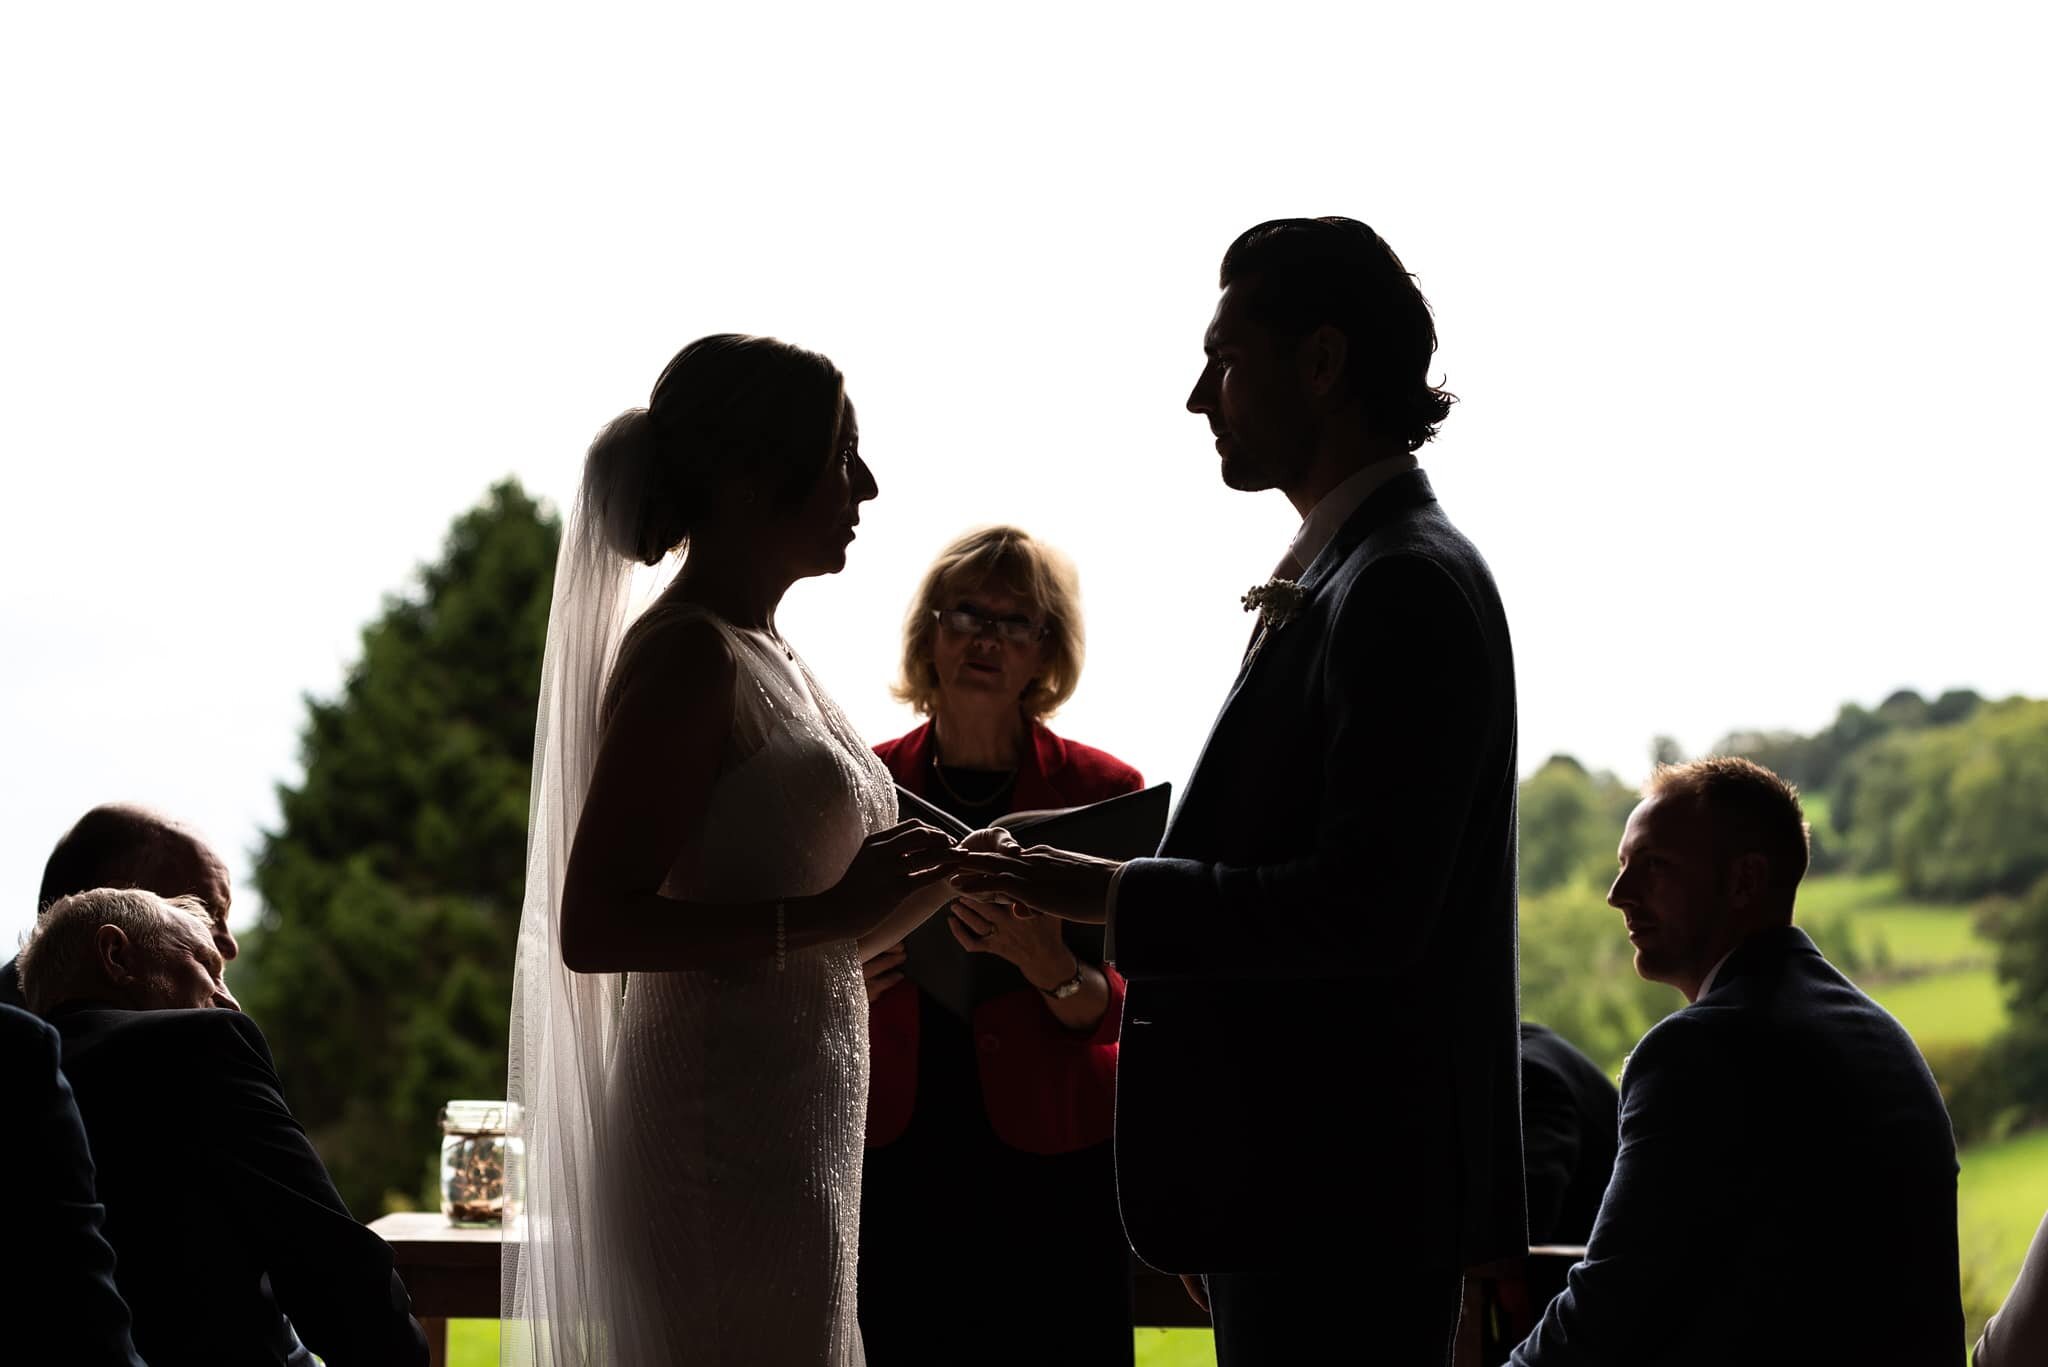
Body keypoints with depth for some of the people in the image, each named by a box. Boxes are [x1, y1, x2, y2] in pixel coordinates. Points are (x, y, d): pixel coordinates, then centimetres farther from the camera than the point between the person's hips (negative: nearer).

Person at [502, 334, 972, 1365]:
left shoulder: (767, 659, 17)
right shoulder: (686, 655, -11)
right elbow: (592, 930, -19)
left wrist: (944, 876, 8)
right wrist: (831, 912, -21)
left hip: (795, 1133, 9)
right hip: (725, 1134, -9)